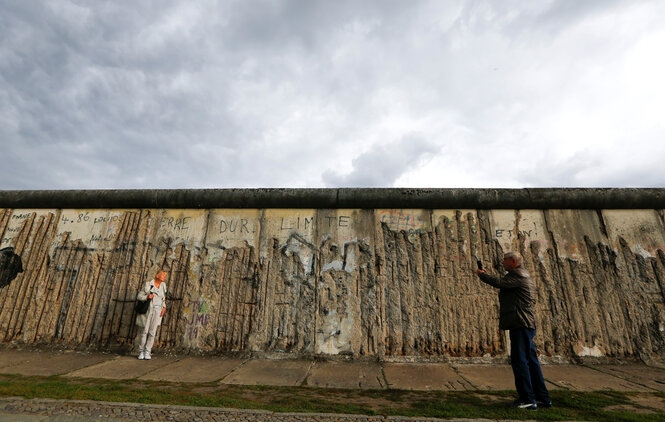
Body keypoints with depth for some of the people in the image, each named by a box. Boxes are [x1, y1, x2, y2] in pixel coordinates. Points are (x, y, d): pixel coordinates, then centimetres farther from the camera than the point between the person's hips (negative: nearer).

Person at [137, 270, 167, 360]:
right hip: (148, 310, -3)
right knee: (145, 331, 0)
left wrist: (164, 307, 4)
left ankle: (147, 352, 10)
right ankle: (141, 352, 16)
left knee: (152, 332, 0)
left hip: (157, 311, 3)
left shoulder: (163, 285, 8)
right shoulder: (148, 284, -4)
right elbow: (139, 296, -2)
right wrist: (147, 296, -21)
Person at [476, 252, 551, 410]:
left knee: (519, 361, -5)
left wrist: (482, 275, -6)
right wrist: (488, 275, 16)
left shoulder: (518, 274, -11)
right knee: (530, 360, 16)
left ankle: (528, 399, 1)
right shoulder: (521, 274, 21)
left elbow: (500, 283, -20)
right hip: (527, 324, 11)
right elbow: (503, 286, 22)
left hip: (521, 323, -11)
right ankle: (543, 398, 24)